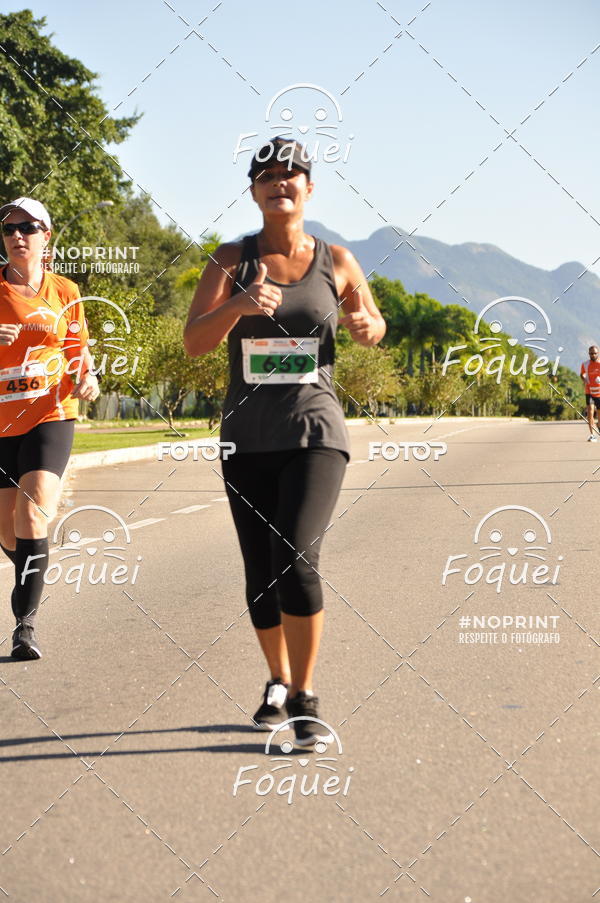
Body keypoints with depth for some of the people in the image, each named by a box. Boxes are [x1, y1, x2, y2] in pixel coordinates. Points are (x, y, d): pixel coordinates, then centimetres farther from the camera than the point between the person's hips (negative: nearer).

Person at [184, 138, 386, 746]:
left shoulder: (336, 261, 2)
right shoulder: (232, 260, 1)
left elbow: (372, 323, 18)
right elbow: (194, 342, -10)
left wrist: (367, 326, -6)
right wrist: (239, 305, -29)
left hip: (314, 434, -2)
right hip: (247, 440, 2)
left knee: (296, 559, -19)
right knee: (260, 574, 9)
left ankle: (304, 698, -8)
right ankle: (277, 684, 31)